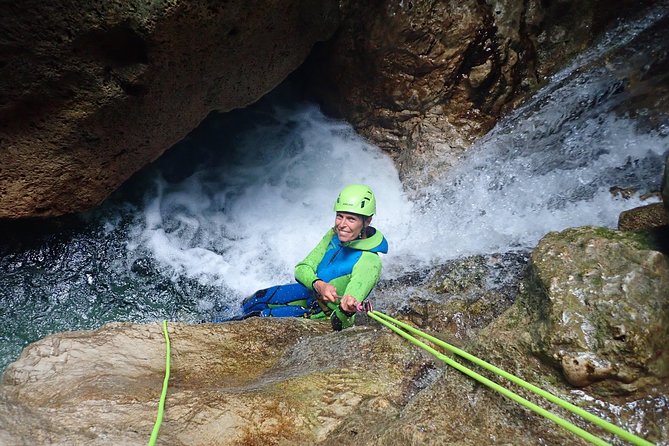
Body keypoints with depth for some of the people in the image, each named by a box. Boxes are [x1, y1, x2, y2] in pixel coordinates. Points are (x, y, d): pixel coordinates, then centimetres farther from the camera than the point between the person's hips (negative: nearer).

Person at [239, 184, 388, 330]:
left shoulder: (369, 262, -34)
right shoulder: (334, 235, -14)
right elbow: (302, 268, -12)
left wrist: (347, 310, -67)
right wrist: (318, 285, -35)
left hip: (324, 315, -6)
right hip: (310, 293, 6)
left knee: (259, 316, -12)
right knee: (255, 301, 12)